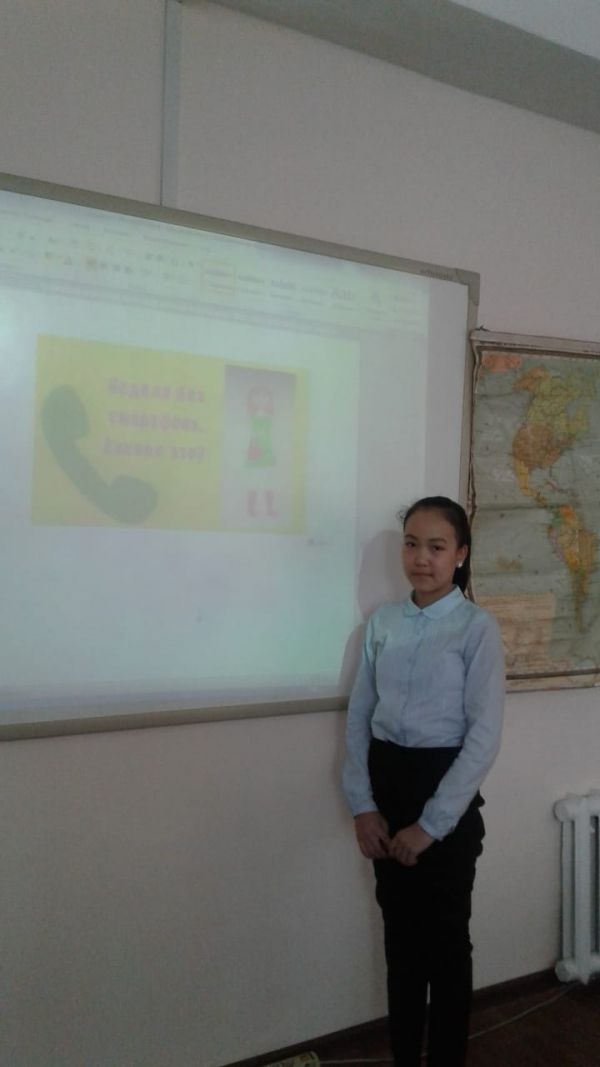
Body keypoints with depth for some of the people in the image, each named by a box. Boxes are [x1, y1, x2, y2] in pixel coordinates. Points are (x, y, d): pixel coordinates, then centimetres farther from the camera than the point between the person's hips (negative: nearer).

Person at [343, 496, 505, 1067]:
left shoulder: (477, 627, -10)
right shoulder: (382, 621, 2)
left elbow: (485, 736, -12)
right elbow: (358, 715, 4)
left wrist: (431, 823, -13)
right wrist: (362, 805, -4)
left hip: (445, 788, -4)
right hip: (386, 784, 4)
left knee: (445, 937, 11)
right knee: (399, 932, 17)